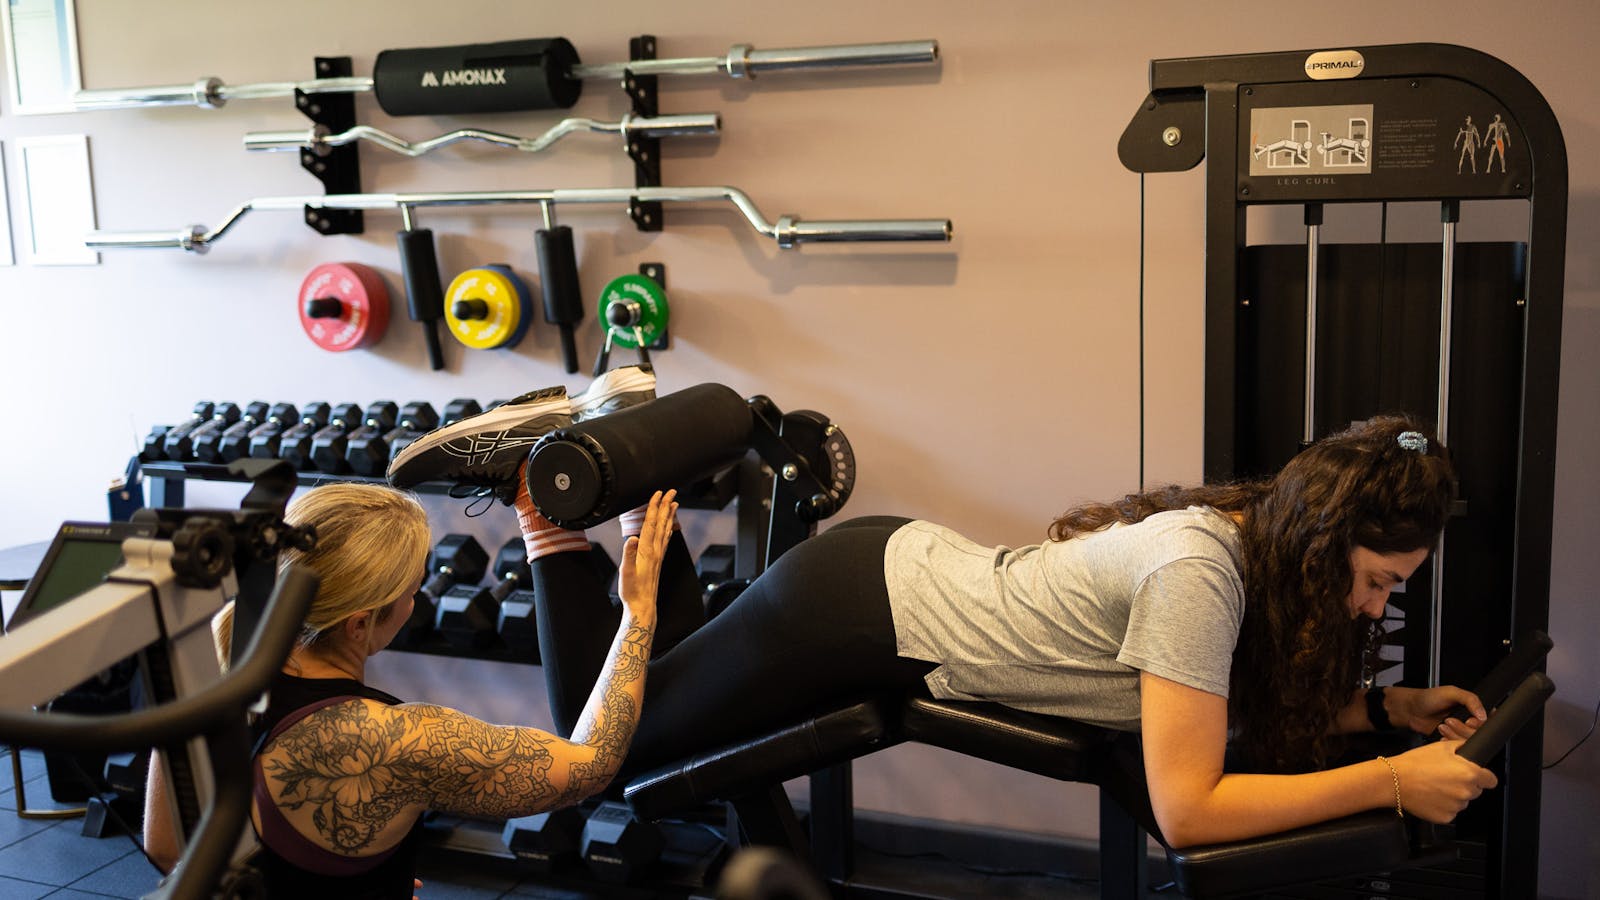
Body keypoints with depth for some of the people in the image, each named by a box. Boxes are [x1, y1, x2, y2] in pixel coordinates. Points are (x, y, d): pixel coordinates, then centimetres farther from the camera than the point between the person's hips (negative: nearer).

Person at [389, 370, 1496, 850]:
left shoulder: (1255, 533, -3)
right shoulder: (1200, 571, -30)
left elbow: (1261, 697, 11)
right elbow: (1187, 808, -31)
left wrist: (1385, 704, -2)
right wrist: (1393, 781, -28)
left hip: (908, 569, 8)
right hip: (861, 609, -8)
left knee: (684, 660, 29)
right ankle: (549, 487, 13)